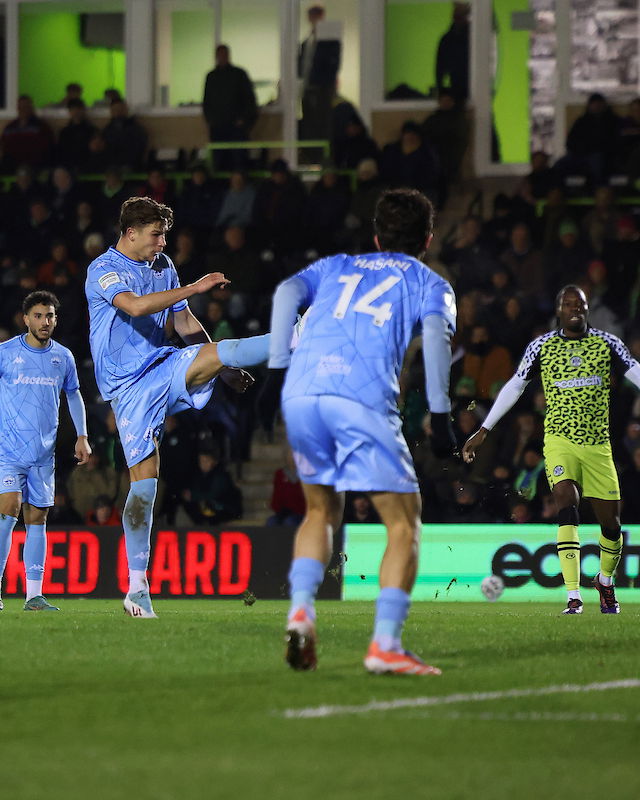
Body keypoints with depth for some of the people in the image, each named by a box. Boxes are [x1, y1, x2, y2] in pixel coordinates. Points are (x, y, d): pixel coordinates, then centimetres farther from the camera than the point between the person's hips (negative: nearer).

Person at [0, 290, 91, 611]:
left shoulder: (63, 357, 9)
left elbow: (73, 395, 23)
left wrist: (82, 436, 16)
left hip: (43, 452, 4)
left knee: (37, 519, 4)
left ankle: (34, 596, 6)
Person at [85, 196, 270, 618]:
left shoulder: (164, 266, 11)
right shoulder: (102, 270, -10)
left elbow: (184, 321, 20)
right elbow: (135, 305, -28)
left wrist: (222, 369, 15)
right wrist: (195, 287, -29)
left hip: (164, 369, 5)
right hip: (130, 387, -5)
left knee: (216, 353, -24)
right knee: (145, 476, -9)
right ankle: (137, 588, -3)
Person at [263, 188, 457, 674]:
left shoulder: (336, 266, 31)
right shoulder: (429, 283, 22)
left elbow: (288, 292, 11)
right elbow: (436, 332, 0)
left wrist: (277, 368, 7)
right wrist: (440, 415, -3)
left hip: (300, 393, 4)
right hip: (364, 398, -4)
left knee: (321, 510, 25)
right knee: (404, 521, 4)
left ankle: (300, 610, 4)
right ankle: (385, 645, -9)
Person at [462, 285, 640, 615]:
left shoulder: (607, 343, 4)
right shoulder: (541, 346, 3)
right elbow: (513, 387, 8)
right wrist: (483, 431, 7)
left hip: (598, 444, 2)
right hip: (560, 439, -2)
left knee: (610, 522, 4)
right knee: (566, 504, -22)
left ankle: (606, 581, 34)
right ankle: (573, 596, -24)